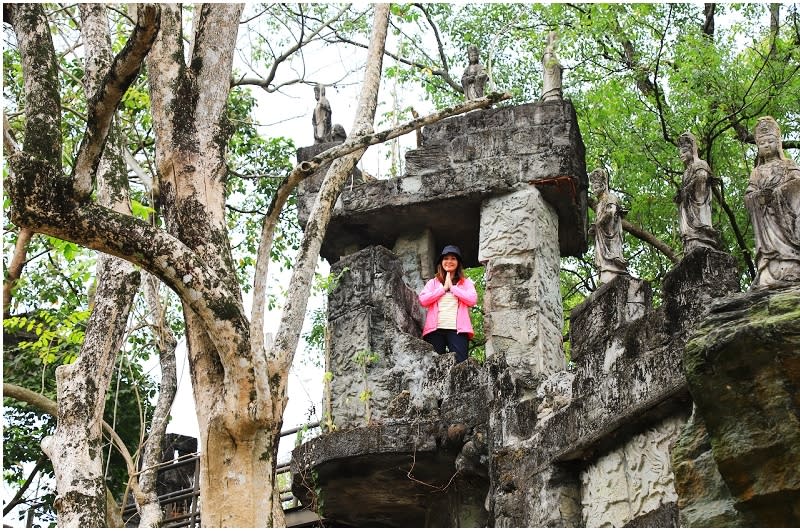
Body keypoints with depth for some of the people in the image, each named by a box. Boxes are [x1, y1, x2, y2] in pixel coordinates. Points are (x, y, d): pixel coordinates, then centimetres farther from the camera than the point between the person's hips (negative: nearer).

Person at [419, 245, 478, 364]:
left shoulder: (466, 283, 18)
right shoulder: (433, 282, 21)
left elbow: (472, 300, -1)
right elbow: (423, 300, 4)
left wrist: (452, 287, 4)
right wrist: (444, 288, 3)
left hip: (457, 329, -1)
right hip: (436, 329, 1)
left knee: (460, 363, -13)